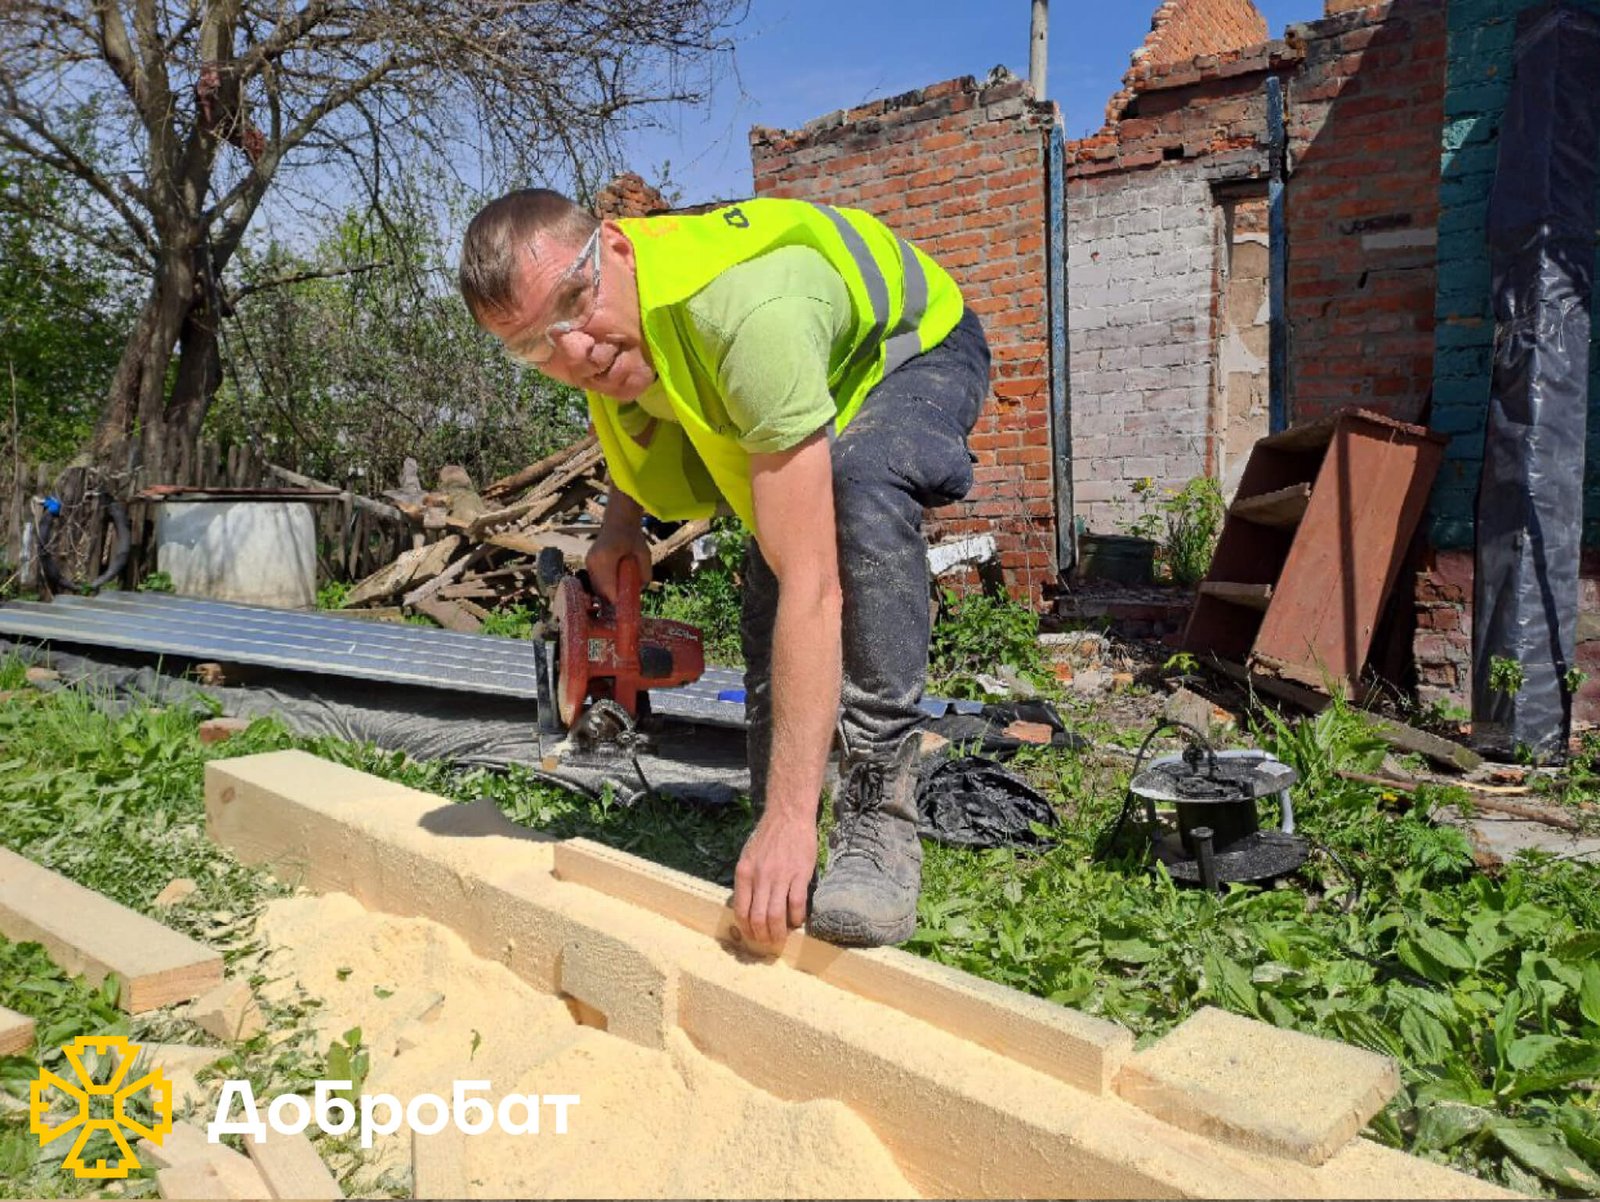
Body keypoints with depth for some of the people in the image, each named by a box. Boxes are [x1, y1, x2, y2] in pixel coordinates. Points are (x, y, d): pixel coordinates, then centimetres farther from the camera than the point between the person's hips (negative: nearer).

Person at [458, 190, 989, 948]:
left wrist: (792, 819, -48)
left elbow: (813, 587, -48)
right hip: (818, 374, 7)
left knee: (862, 487, -39)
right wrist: (621, 519, -11)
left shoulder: (746, 316, -46)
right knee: (765, 611, -3)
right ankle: (773, 841, 11)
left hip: (918, 349, -7)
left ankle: (877, 825, -34)